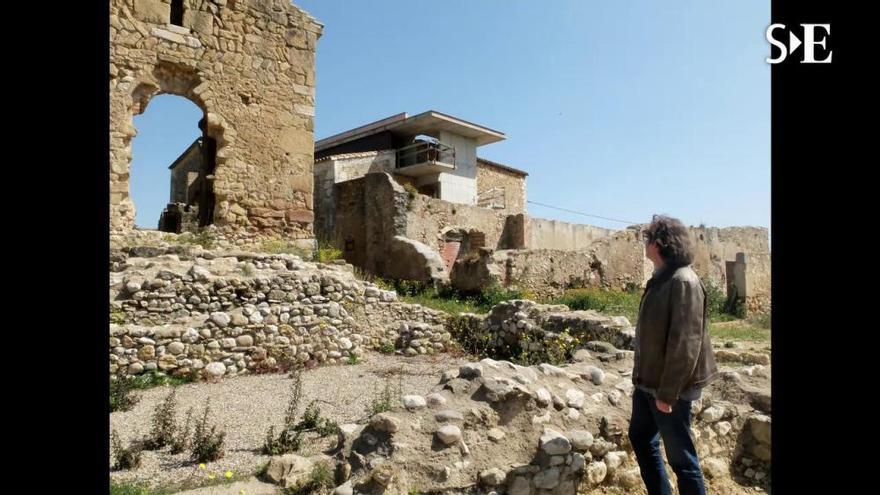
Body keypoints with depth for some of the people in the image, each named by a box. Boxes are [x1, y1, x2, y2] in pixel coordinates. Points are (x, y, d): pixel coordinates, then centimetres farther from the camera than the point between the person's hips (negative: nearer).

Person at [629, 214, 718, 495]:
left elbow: (684, 343, -23)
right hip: (648, 383, 9)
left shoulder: (683, 282, -20)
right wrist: (642, 378, 16)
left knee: (680, 456, 4)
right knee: (640, 439, 20)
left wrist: (667, 393, -20)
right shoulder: (661, 279, 8)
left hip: (668, 388, -9)